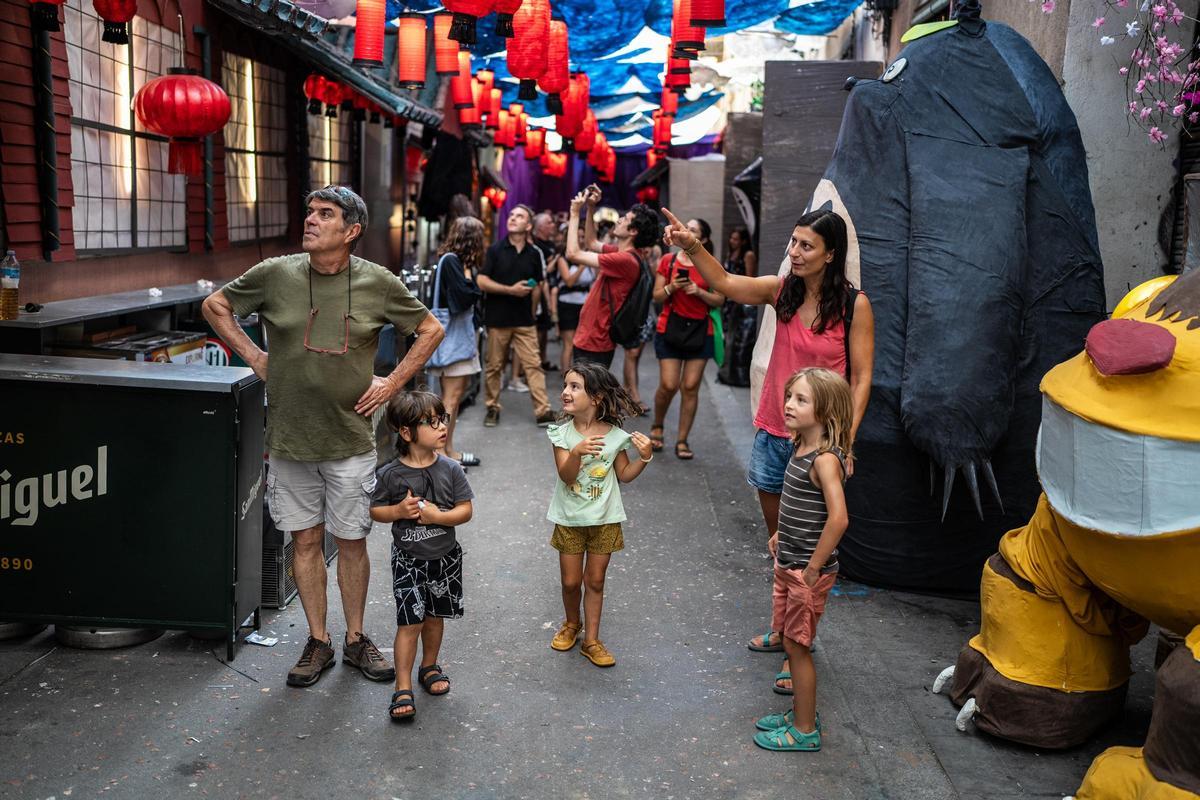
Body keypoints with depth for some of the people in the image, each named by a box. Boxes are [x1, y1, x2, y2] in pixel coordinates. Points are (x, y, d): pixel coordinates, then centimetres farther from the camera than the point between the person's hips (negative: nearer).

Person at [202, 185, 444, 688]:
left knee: (352, 542, 8)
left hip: (350, 441, -1)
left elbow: (431, 330, 7)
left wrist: (392, 383, 0)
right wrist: (252, 355, 3)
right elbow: (214, 306, 12)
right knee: (305, 540, 10)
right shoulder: (275, 275, -3)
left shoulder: (378, 283, -5)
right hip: (290, 439, 1)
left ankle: (356, 640, 26)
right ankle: (318, 643, 25)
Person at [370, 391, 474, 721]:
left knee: (435, 616, 17)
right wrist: (399, 511, -19)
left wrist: (437, 515, -21)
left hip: (445, 557, 3)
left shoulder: (450, 469, -7)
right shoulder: (390, 474, -11)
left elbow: (465, 510, -5)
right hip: (408, 560, -2)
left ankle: (429, 666, 40)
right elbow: (375, 510, -1)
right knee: (409, 622, -6)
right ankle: (403, 689, 3)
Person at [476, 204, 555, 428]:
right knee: (494, 366, 7)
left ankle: (542, 411, -3)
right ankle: (492, 408, 20)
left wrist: (531, 309, 8)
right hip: (498, 318, -1)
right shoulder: (495, 250, -1)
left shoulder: (534, 254, 7)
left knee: (533, 365, -3)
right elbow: (482, 282, -8)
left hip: (524, 320, 1)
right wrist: (511, 290, -15)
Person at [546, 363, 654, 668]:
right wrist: (576, 453, -39)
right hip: (570, 520, 0)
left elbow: (624, 475, 3)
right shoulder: (562, 434, -10)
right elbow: (566, 476, -21)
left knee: (595, 581, 9)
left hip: (604, 520, 0)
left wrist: (644, 457, -14)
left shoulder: (615, 435, -8)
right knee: (571, 581, 9)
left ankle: (591, 640, 21)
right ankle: (571, 624, 37)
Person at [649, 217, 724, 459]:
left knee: (691, 387, -2)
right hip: (670, 329, 0)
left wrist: (699, 291, -14)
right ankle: (657, 427, 23)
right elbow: (657, 296, 3)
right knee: (668, 385, -6)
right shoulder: (668, 261, 3)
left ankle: (682, 441, 8)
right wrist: (671, 287, -16)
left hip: (700, 330, 1)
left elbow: (720, 300, 2)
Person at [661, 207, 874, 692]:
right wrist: (691, 246, -24)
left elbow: (861, 378, -9)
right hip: (773, 435, 5)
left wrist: (846, 440, -14)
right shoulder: (782, 290, 1)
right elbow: (723, 282, -7)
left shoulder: (854, 305, -10)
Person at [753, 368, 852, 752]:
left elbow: (838, 518, -31)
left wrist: (813, 569, -24)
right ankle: (801, 713, 35)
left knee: (797, 645, 3)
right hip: (788, 564, 9)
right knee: (791, 641, 19)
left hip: (809, 571, -9)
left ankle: (805, 731, 18)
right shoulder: (801, 447, 5)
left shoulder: (826, 459, -23)